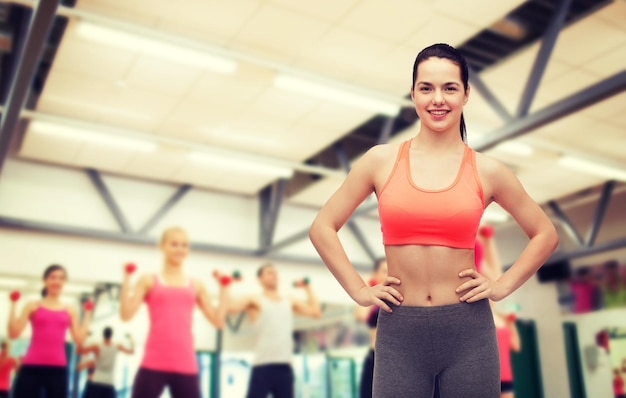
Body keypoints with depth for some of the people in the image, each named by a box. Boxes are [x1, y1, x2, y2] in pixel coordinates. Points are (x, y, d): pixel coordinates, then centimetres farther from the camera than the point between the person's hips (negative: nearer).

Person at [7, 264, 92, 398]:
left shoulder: (70, 311, 10)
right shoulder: (33, 306, 6)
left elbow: (79, 339, 2)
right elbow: (13, 333, -4)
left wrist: (87, 314, 5)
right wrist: (13, 304, -3)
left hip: (58, 368, 2)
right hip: (32, 367, -2)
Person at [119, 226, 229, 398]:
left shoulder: (196, 285, 12)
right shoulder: (149, 280, 6)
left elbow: (218, 320, 7)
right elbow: (126, 314, -6)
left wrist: (223, 287, 7)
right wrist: (127, 278, -7)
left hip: (185, 366, 2)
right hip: (154, 364, -2)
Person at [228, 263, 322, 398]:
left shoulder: (290, 302, 16)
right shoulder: (254, 300, 2)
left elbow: (316, 312, 9)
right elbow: (229, 307, -13)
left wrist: (307, 287, 16)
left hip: (285, 367, 5)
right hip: (263, 366, -5)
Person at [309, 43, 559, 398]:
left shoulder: (487, 171, 0)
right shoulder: (381, 161, -1)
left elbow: (546, 234, 13)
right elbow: (322, 228, 4)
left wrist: (502, 286, 3)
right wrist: (358, 290, -1)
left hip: (469, 330, 1)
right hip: (399, 331, 0)